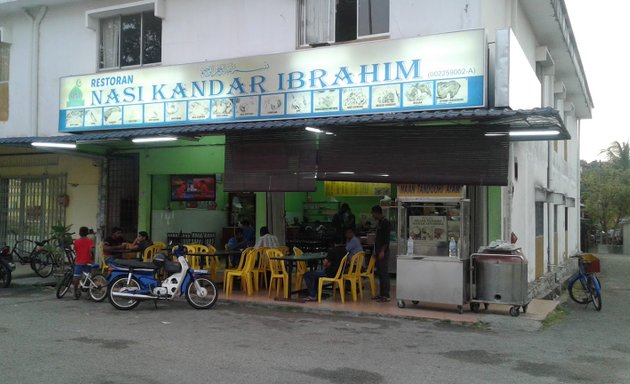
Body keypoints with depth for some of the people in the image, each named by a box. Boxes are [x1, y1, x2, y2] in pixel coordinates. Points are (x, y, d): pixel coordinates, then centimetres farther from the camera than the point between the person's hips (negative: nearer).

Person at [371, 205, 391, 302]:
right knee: (380, 273, 11)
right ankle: (381, 294, 16)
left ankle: (386, 295, -5)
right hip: (378, 252, 9)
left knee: (384, 273, -7)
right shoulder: (379, 223, 17)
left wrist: (382, 251, -22)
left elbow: (386, 239, -18)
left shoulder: (386, 223, -12)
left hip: (383, 252, -9)